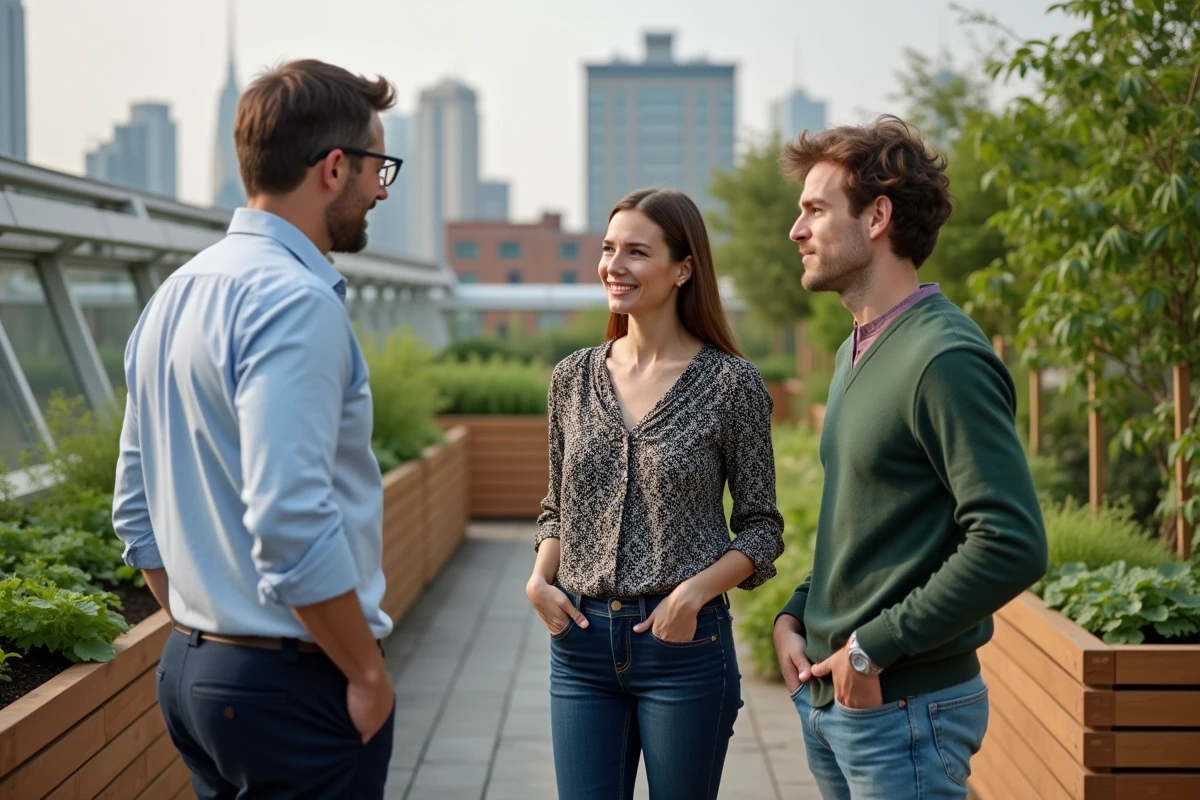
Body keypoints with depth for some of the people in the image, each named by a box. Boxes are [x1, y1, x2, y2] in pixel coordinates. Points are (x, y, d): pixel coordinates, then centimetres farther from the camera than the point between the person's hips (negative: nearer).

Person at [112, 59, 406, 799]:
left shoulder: (175, 295, 11)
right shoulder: (296, 301, -17)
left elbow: (138, 513, 16)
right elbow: (292, 526, -25)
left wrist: (200, 638, 19)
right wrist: (368, 673, -14)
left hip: (191, 672, 9)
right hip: (295, 683, -9)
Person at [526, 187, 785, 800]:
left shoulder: (731, 383, -6)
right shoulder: (574, 377, 6)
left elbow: (761, 526, -2)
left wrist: (696, 591, -16)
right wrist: (540, 578, -3)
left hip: (683, 640, -3)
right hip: (580, 639, 3)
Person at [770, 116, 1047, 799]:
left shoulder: (946, 359, -17)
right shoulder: (857, 352, 12)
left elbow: (1013, 546, -24)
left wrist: (873, 648, -19)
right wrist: (797, 614, 6)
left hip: (903, 709, -8)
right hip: (827, 696, 9)